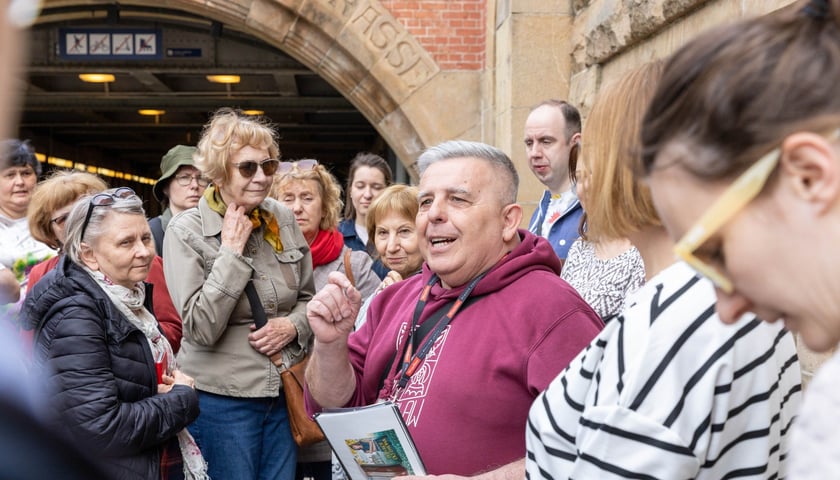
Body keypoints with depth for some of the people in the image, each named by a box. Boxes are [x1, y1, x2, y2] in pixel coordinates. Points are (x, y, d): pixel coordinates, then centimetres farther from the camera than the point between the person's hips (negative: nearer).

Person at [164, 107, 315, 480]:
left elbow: (308, 296, 13)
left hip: (283, 393, 5)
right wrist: (232, 251, -18)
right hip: (223, 402, -4)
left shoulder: (282, 219, 3)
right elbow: (201, 328, -18)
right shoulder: (185, 231, -10)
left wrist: (293, 325, -9)